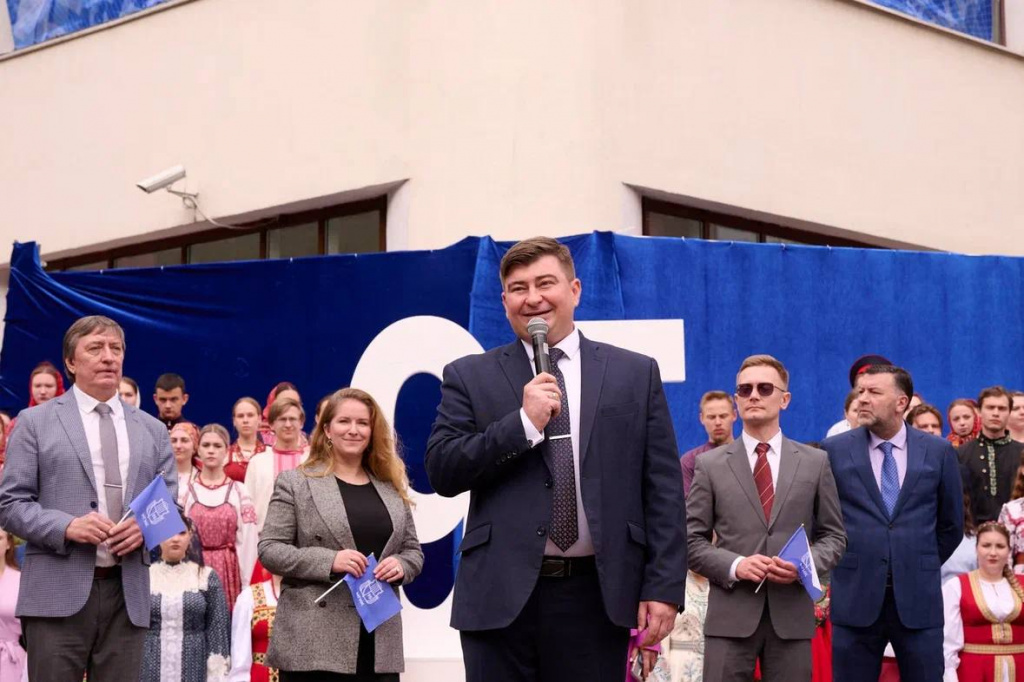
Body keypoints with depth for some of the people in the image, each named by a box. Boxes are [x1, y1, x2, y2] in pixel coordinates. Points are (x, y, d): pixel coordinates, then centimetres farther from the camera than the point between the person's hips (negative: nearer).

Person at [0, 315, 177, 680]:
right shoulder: (35, 422, 7)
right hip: (59, 592, -3)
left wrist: (147, 525, -7)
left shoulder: (152, 430, 17)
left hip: (128, 593, 3)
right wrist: (66, 526, -16)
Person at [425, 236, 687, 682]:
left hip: (597, 593, 1)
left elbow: (662, 489, 5)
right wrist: (524, 422, -11)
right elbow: (441, 473, -1)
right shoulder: (470, 377, 8)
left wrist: (664, 587, -3)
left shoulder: (636, 374, 9)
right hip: (501, 594, 0)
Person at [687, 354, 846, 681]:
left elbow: (834, 536, 11)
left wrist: (804, 565, -9)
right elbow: (692, 540, 4)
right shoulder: (710, 465, 6)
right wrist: (735, 565, -13)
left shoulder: (815, 462, 10)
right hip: (730, 616, -1)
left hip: (792, 615, 1)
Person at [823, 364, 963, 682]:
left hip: (919, 598, 0)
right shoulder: (834, 450, 1)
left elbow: (951, 524, 12)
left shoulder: (938, 451, 3)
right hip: (855, 598, 0)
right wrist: (844, 565, 8)